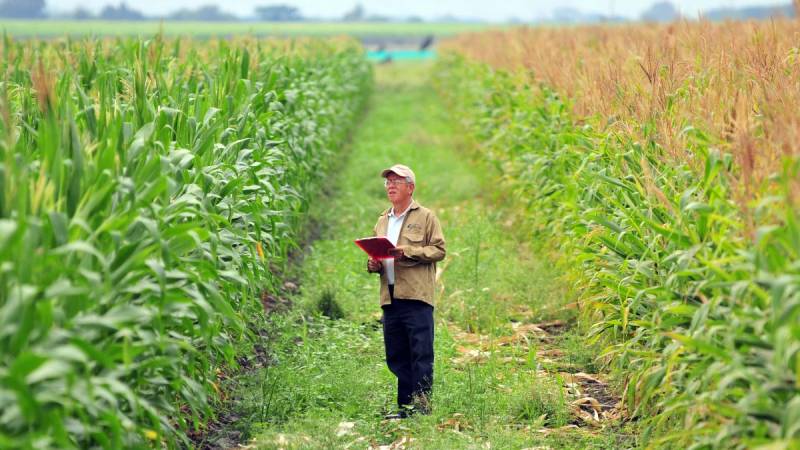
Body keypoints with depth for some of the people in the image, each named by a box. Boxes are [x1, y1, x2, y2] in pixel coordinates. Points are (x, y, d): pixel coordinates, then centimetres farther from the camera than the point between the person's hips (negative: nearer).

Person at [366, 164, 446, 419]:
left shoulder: (425, 217, 3)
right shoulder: (382, 221, 21)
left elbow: (439, 250, -4)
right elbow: (375, 254, 28)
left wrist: (408, 252, -15)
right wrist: (373, 264, 5)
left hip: (416, 296, -6)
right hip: (389, 298, 6)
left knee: (421, 355, -7)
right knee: (396, 357, 8)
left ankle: (421, 404, -4)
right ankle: (405, 406, 14)